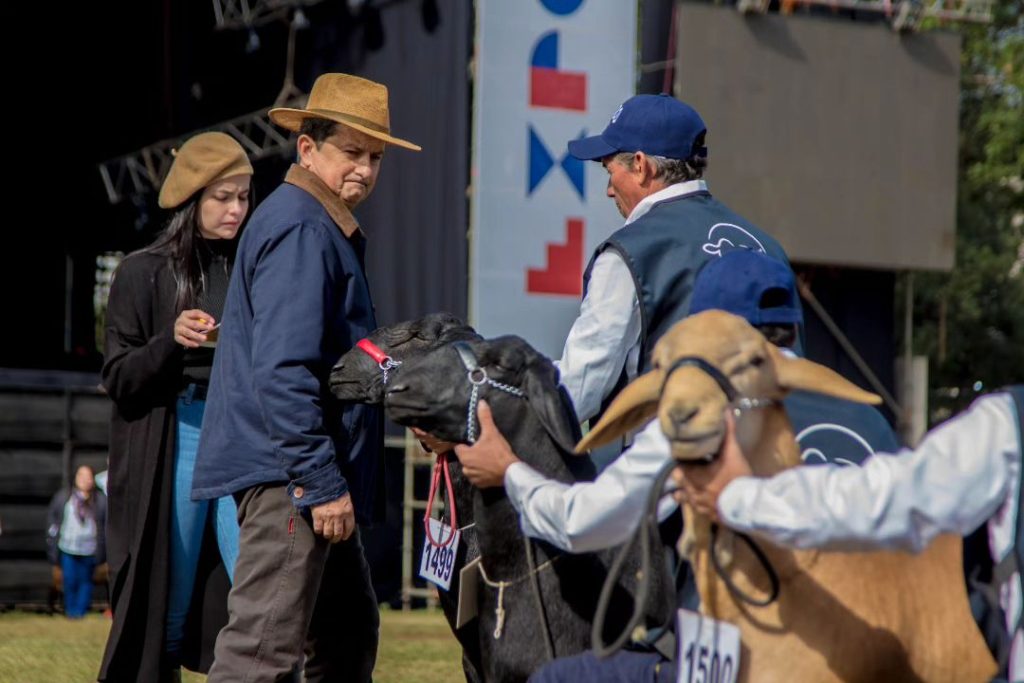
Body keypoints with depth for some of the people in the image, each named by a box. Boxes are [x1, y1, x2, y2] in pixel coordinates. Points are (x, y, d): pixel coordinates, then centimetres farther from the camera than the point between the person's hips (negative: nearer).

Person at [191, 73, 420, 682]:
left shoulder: (327, 229, 20)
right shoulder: (301, 230, -14)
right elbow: (281, 371, -22)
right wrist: (321, 484, -23)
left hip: (308, 472, 11)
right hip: (287, 474, -11)